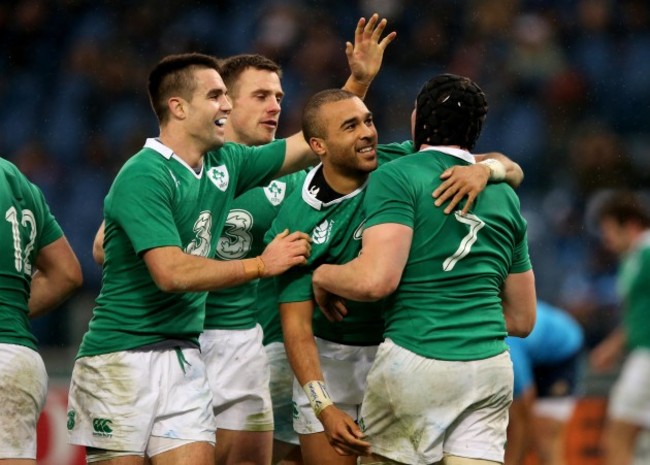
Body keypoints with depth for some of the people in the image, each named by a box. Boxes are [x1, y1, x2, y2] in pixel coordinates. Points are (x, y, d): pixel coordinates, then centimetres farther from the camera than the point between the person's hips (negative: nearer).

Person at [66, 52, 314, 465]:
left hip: (184, 357, 7)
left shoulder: (225, 164, 9)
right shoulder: (144, 176, -14)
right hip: (122, 356, -6)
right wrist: (261, 265, -15)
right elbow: (172, 273, -23)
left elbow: (311, 145, 19)